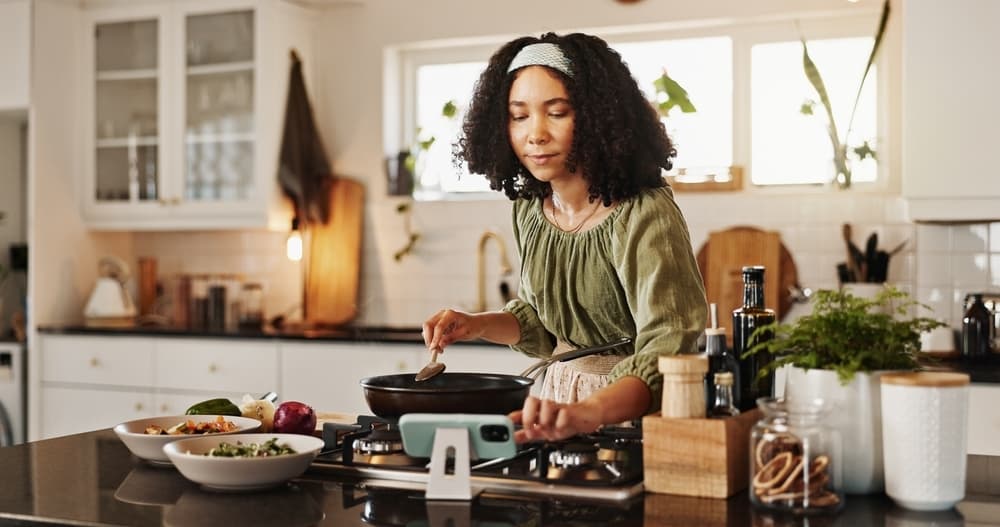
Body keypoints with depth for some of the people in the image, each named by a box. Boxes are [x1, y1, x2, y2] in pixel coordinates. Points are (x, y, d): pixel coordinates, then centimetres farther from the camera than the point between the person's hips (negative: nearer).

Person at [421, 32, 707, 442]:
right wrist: (478, 326, 1)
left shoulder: (643, 216, -19)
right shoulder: (530, 208, 3)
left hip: (634, 406, -5)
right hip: (562, 394, 5)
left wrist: (587, 413, -45)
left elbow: (668, 353, -29)